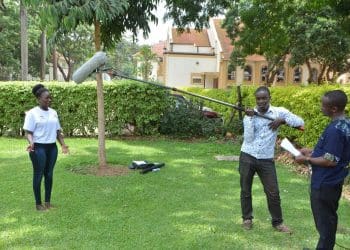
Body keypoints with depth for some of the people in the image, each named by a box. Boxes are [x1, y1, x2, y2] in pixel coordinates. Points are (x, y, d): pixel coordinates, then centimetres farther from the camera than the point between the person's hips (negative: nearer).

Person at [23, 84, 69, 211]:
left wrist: (63, 144, 9)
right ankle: (38, 204, 12)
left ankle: (48, 202, 22)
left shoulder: (53, 112, 10)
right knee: (38, 175, 2)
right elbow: (28, 132, -10)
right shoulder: (32, 113, -8)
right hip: (39, 148, -6)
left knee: (49, 174, 11)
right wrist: (31, 143, -28)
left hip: (52, 147, 6)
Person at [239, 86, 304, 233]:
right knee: (245, 190, 10)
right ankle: (247, 218, 27)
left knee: (273, 192, 4)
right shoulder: (249, 114, -1)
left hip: (266, 160, 0)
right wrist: (250, 117, -16)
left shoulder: (278, 112, -2)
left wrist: (282, 120, -18)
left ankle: (277, 222, 22)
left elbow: (300, 122, -5)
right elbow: (248, 138, -11)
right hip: (247, 157, 1)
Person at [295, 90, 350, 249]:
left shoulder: (335, 130, -26)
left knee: (324, 221, 5)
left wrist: (307, 160, -13)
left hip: (325, 184, -10)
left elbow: (330, 161, -25)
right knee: (328, 218, 21)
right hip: (333, 181, 10)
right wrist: (313, 152, 11)